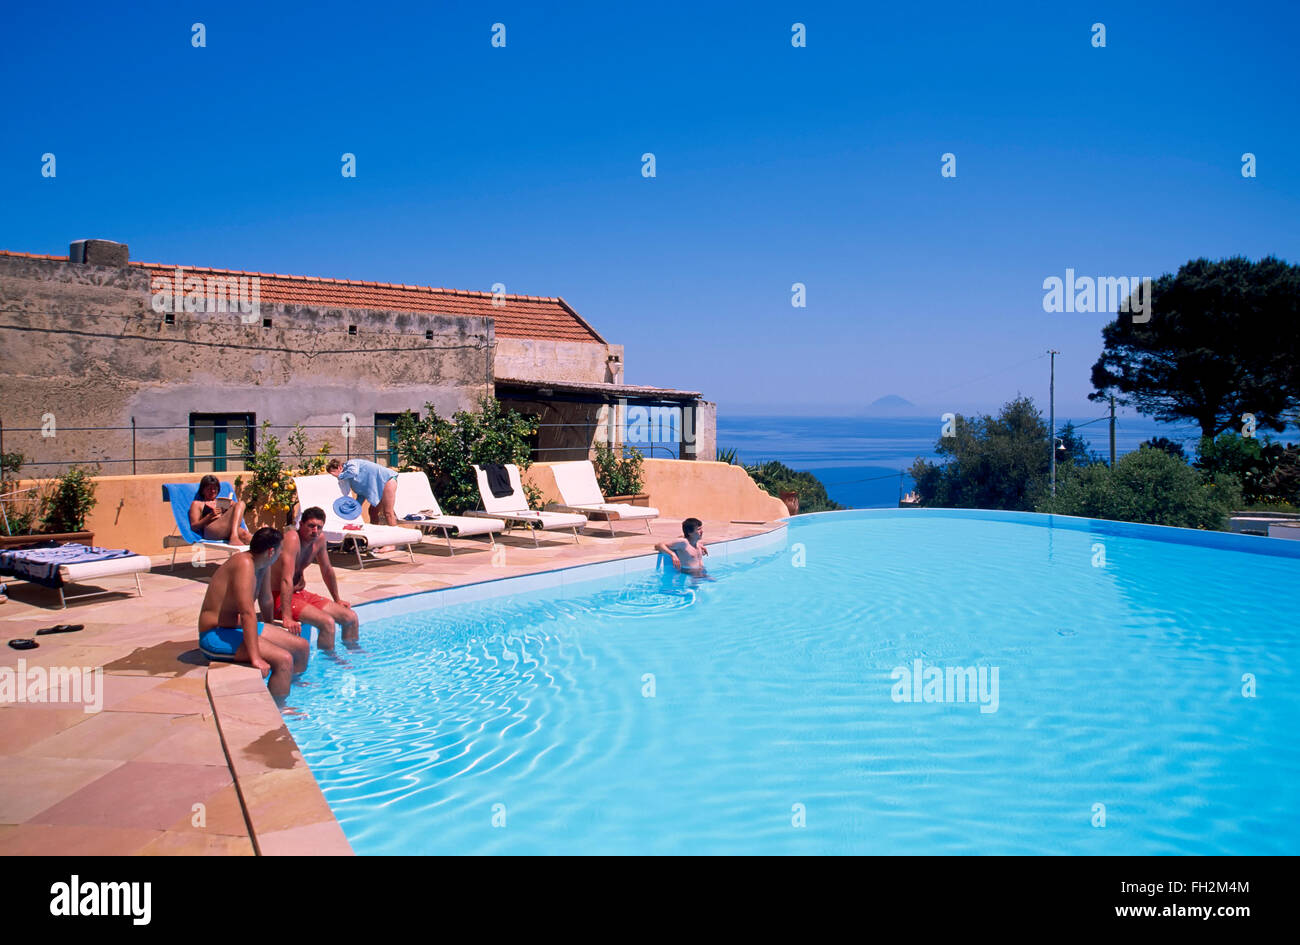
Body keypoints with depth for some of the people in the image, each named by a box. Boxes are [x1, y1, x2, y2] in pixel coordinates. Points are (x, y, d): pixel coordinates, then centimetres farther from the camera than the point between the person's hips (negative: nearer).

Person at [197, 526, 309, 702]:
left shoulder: (263, 565, 5)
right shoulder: (244, 564, -25)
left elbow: (266, 600, 23)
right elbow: (248, 613, -32)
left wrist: (271, 628, 37)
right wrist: (255, 658, -35)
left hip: (240, 628, 10)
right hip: (216, 636, -10)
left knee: (302, 647, 8)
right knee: (284, 659, -26)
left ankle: (293, 688, 30)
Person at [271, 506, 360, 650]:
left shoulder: (320, 538, 0)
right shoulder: (292, 538, -25)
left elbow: (327, 569, 17)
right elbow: (287, 579, -33)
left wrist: (337, 600, 25)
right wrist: (287, 618, -38)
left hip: (301, 594, 9)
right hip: (279, 596, -9)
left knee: (351, 617, 5)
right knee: (327, 622, -27)